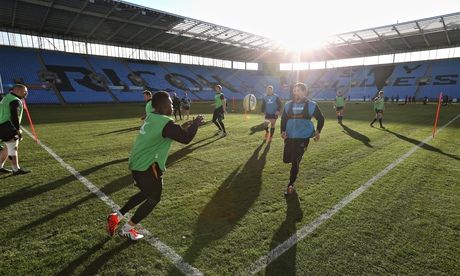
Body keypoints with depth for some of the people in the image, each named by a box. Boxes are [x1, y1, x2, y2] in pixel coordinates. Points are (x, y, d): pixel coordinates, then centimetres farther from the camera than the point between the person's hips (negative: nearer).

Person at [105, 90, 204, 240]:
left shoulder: (151, 118, 10)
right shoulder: (166, 122, -19)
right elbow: (186, 138, -17)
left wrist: (181, 127, 17)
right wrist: (195, 124, -1)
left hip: (136, 163, 9)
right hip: (148, 167, -9)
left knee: (145, 193, 28)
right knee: (153, 199, 11)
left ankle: (116, 216, 29)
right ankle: (127, 229, 20)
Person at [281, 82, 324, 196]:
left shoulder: (311, 105, -2)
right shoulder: (288, 105, 6)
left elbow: (321, 118, 10)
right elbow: (284, 119, 15)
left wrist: (318, 131, 4)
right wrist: (283, 131, 1)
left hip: (303, 138, -4)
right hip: (289, 137, 4)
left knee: (295, 162, -8)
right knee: (286, 160, 9)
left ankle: (290, 185, 10)